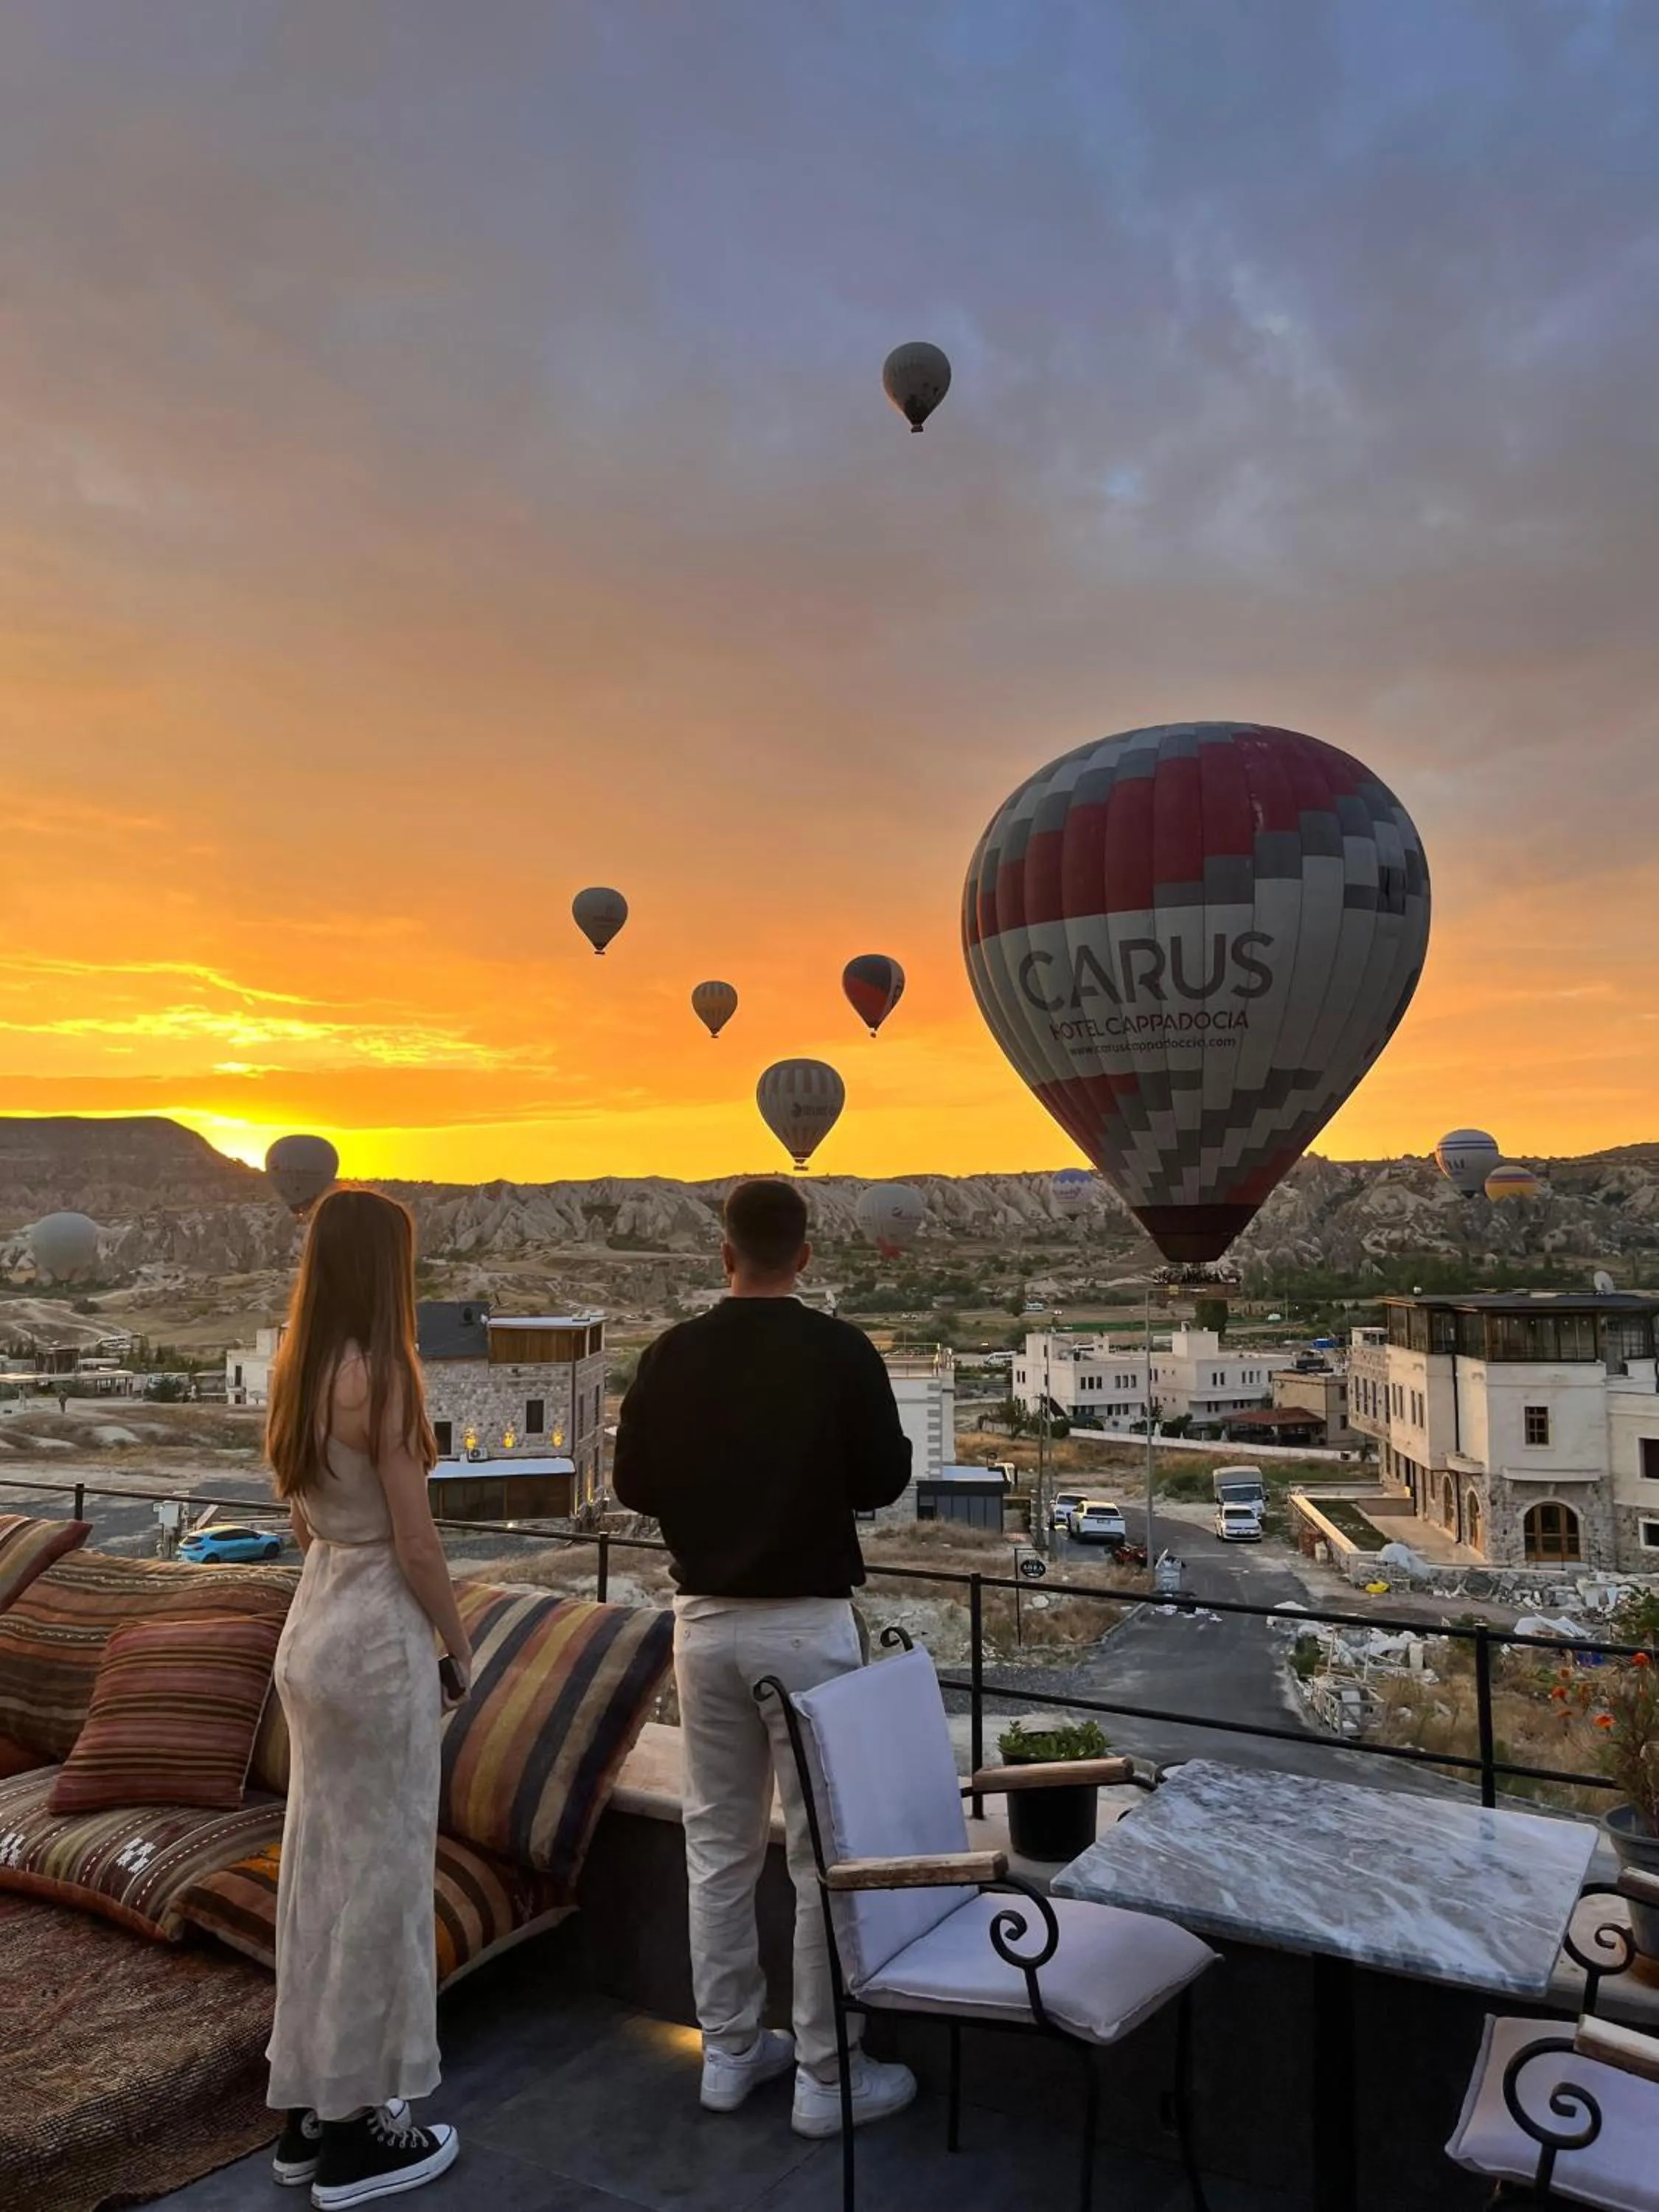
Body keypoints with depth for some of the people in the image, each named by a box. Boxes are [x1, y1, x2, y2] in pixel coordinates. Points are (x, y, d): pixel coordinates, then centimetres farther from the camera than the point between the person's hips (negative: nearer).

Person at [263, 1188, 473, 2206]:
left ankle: (312, 2105, 32)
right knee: (380, 1870, 6)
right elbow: (416, 1545, -17)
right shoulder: (381, 1376, -20)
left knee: (321, 1863, 18)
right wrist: (462, 1650, -4)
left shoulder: (298, 1373, 5)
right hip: (378, 1634, -8)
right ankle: (356, 2130, 20)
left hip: (314, 1625, 8)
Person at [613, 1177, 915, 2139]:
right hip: (807, 1622, -4)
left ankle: (731, 2051, 29)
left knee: (719, 1843, 15)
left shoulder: (674, 1354, -3)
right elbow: (884, 1480, -7)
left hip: (706, 1619, 4)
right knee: (825, 1851, 7)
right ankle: (826, 2077, 17)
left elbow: (633, 1484, 2)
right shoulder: (841, 1351, -13)